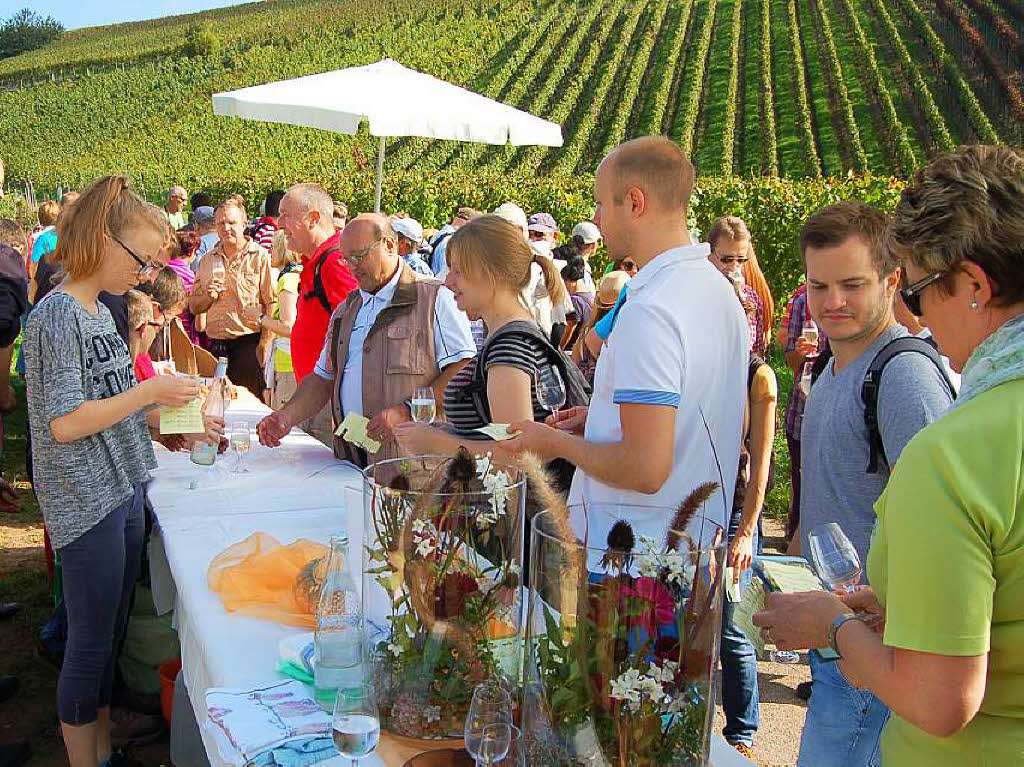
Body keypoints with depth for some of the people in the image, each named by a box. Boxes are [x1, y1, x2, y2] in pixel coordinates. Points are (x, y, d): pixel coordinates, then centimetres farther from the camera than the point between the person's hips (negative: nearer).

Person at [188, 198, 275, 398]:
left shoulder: (260, 257, 0)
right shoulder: (208, 260, 15)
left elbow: (272, 304, -7)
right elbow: (193, 307, 19)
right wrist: (209, 297, -3)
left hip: (249, 342, -4)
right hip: (215, 343, 5)